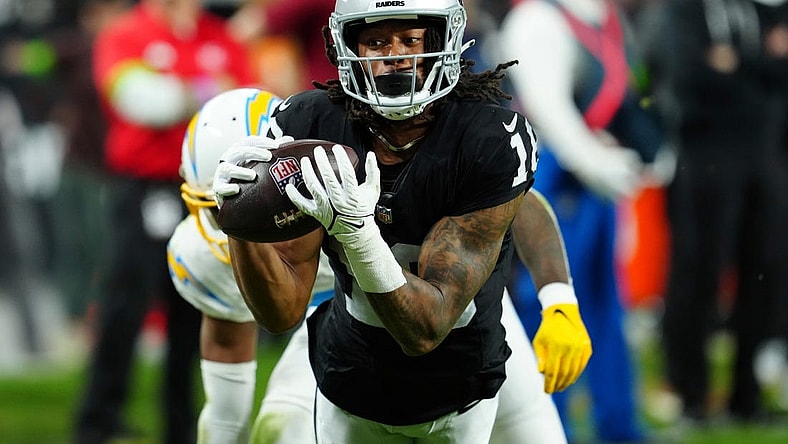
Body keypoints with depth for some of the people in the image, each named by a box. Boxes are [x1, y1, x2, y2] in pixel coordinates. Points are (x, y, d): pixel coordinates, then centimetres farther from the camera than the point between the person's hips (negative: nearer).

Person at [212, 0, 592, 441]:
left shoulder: (492, 144, -27)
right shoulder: (308, 128, -19)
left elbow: (425, 331, -30)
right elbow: (284, 312, -17)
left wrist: (356, 230, -46)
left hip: (458, 398, -2)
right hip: (351, 385, 2)